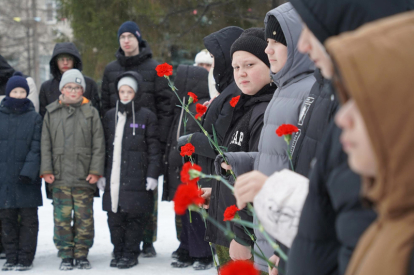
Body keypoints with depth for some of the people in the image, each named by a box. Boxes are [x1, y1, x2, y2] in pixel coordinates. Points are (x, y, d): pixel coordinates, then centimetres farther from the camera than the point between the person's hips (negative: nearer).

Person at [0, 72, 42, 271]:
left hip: (27, 179, -2)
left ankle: (26, 259, 9)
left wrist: (29, 172, -16)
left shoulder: (34, 118, 1)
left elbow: (36, 148, -4)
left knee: (28, 219, 3)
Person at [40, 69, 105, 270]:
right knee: (62, 217, 1)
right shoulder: (51, 113, 9)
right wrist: (46, 170, 0)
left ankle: (82, 255, 13)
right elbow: (45, 144, 8)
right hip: (59, 177, 1)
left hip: (84, 177, -1)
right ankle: (66, 255, 11)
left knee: (84, 218, 2)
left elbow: (98, 145, 3)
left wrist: (96, 170, -5)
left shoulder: (91, 113, 5)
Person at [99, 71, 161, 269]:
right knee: (114, 217, 6)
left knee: (135, 216, -1)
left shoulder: (146, 116, 1)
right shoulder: (110, 116, 13)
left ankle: (131, 253, 10)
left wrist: (153, 174, -7)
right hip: (113, 177, 4)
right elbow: (104, 146, 15)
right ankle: (118, 252, 18)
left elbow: (154, 148, -1)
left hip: (136, 177, -4)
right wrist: (101, 173, 11)